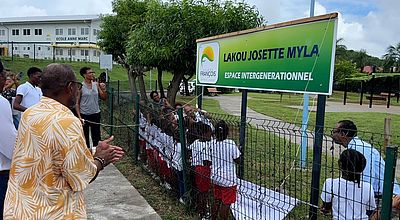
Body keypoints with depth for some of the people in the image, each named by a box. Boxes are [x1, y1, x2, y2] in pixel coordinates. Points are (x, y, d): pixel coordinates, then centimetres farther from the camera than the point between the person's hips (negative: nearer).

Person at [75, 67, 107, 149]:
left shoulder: (96, 84, 1)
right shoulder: (80, 86, -9)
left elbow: (104, 98, 7)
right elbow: (77, 103, -5)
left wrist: (104, 90, -12)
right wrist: (79, 116, -11)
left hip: (96, 114, 3)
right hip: (84, 115, -3)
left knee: (96, 136, 11)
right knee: (85, 137, 10)